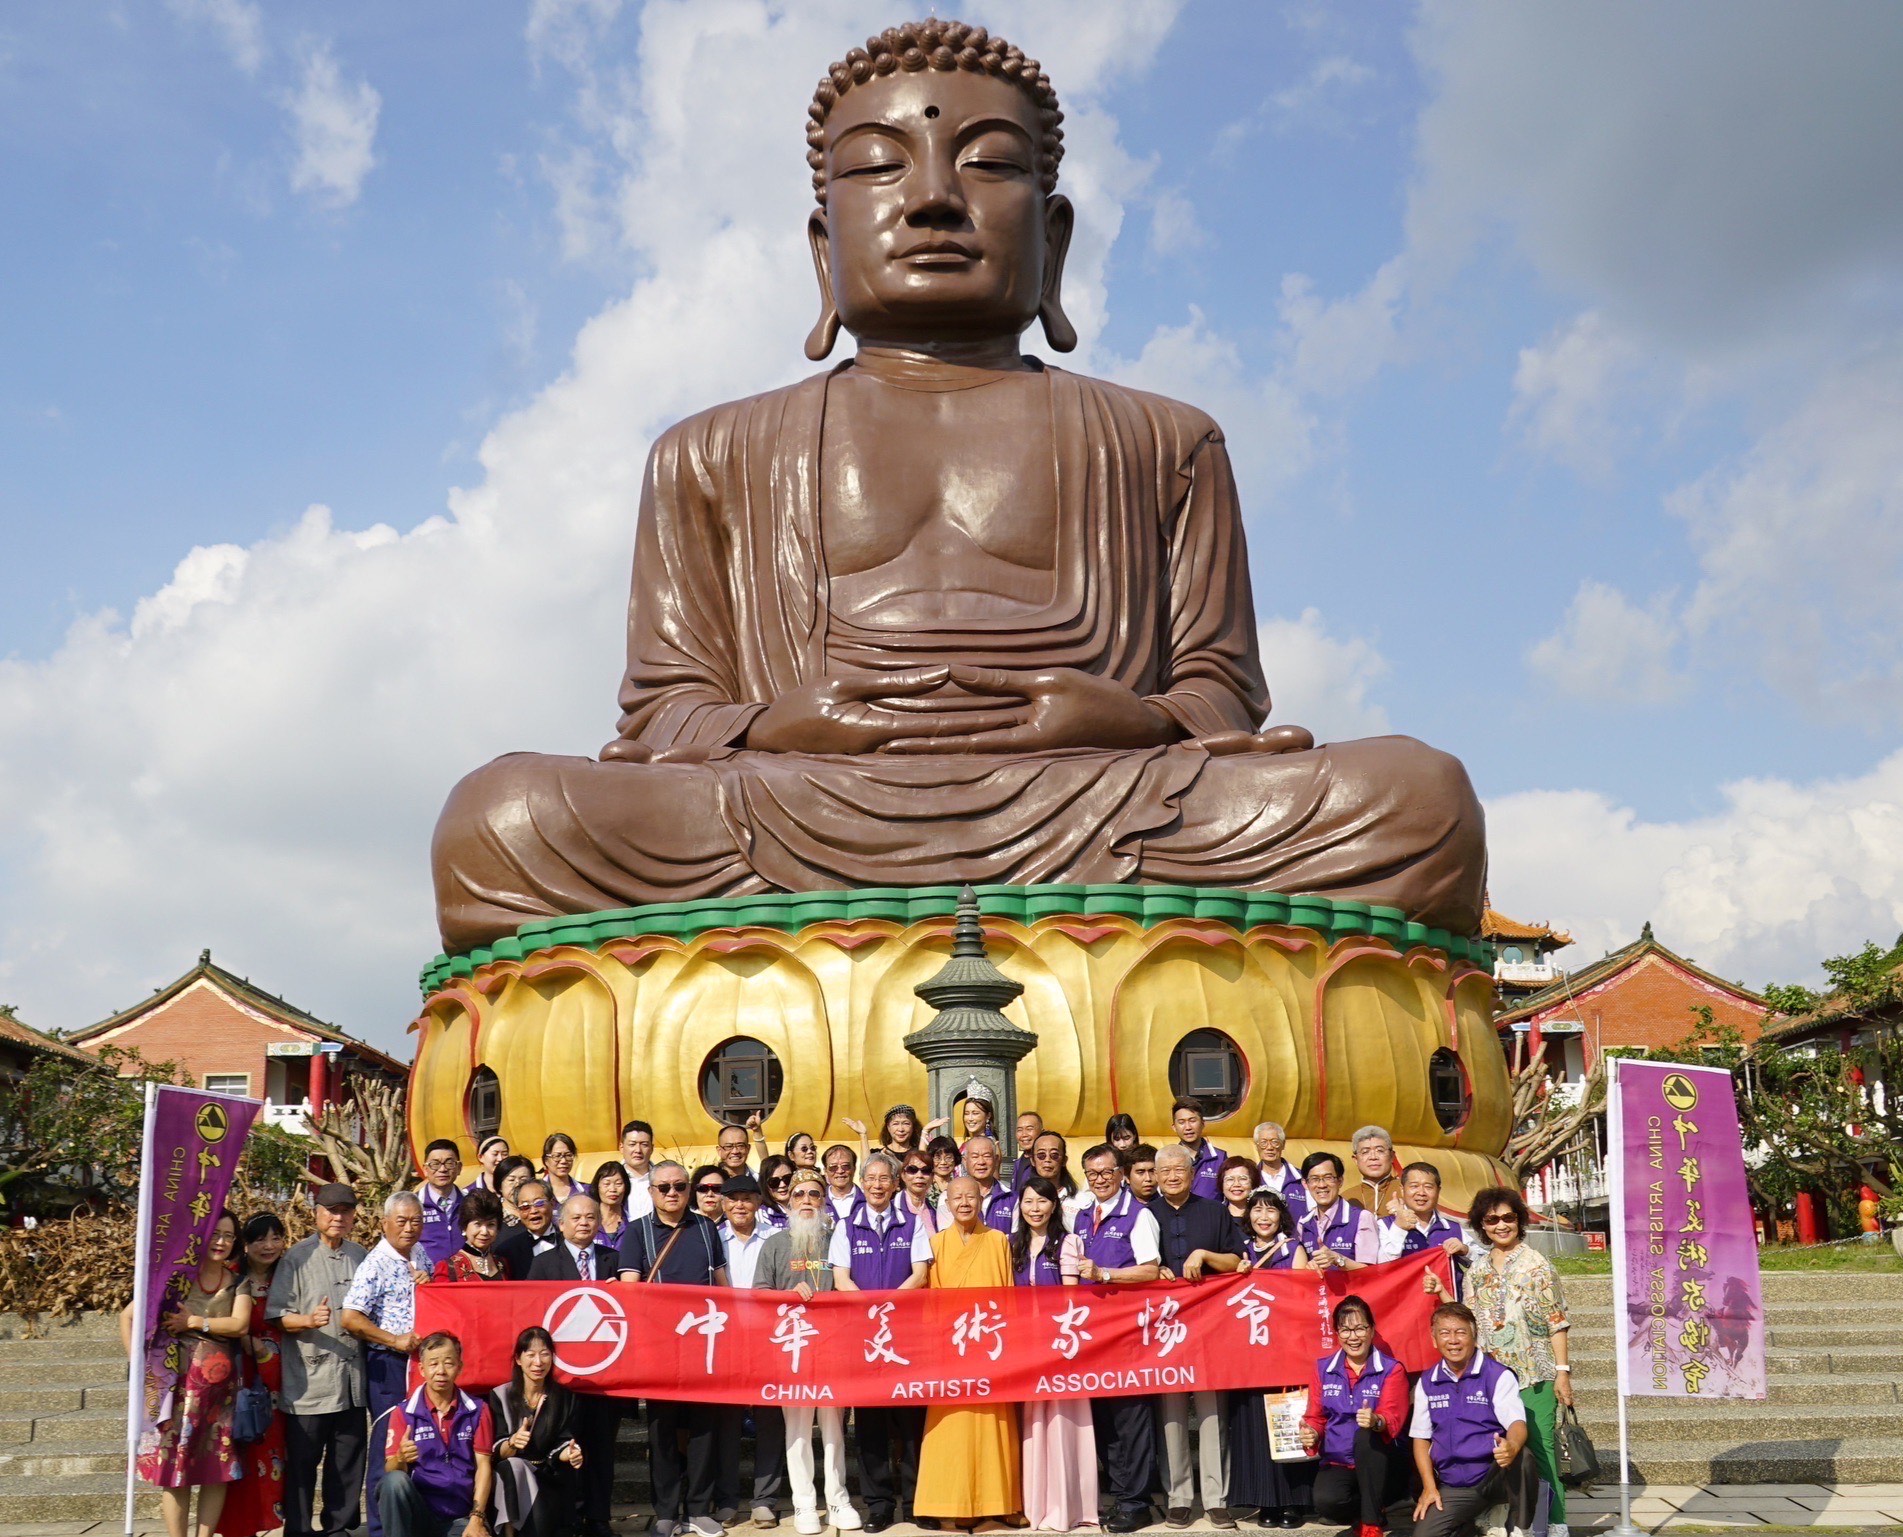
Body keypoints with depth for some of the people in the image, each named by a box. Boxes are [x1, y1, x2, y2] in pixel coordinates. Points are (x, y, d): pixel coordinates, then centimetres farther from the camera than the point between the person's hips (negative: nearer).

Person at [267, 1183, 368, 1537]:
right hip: (309, 1379, -4)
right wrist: (309, 1321, -23)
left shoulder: (360, 1256, 12)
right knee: (302, 1460, 1)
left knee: (349, 1459, 8)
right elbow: (277, 1315, -7)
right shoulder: (297, 1257, -2)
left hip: (352, 1377, 5)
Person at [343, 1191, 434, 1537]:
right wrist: (395, 1340, -19)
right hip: (389, 1365, -7)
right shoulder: (375, 1264, -12)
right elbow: (351, 1318, -18)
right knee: (388, 1447, -2)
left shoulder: (420, 1257, 10)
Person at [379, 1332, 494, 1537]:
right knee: (395, 1481, -32)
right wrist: (401, 1459, -28)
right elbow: (390, 1472, -3)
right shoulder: (403, 1413, 4)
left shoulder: (477, 1411, 8)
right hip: (418, 1511, 1)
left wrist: (477, 1518, -9)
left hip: (461, 1518, -1)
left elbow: (483, 1466, 3)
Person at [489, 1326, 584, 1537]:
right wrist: (512, 1443, -28)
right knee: (516, 1468, -34)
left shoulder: (566, 1398, 6)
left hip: (551, 1478, 0)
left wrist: (570, 1454, -23)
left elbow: (562, 1443, 2)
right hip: (511, 1479, 0)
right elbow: (497, 1453, -5)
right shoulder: (500, 1396, 2)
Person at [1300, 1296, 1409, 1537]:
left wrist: (1376, 1421, -41)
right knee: (1326, 1501, -31)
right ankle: (1360, 1514, 8)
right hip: (1337, 1464, 2)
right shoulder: (1323, 1369, 8)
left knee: (1366, 1434, -35)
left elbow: (1393, 1418, -16)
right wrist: (1311, 1434, -15)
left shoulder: (1392, 1370, -2)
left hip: (1378, 1467, -2)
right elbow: (1315, 1417, 10)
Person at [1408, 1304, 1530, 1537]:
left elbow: (1517, 1422, -17)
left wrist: (1512, 1446, -42)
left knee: (1521, 1457, -37)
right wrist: (1429, 1487, 0)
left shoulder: (1498, 1376, -5)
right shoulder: (1427, 1383, 8)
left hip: (1495, 1476, -4)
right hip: (1453, 1488, 4)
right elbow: (1421, 1437, 12)